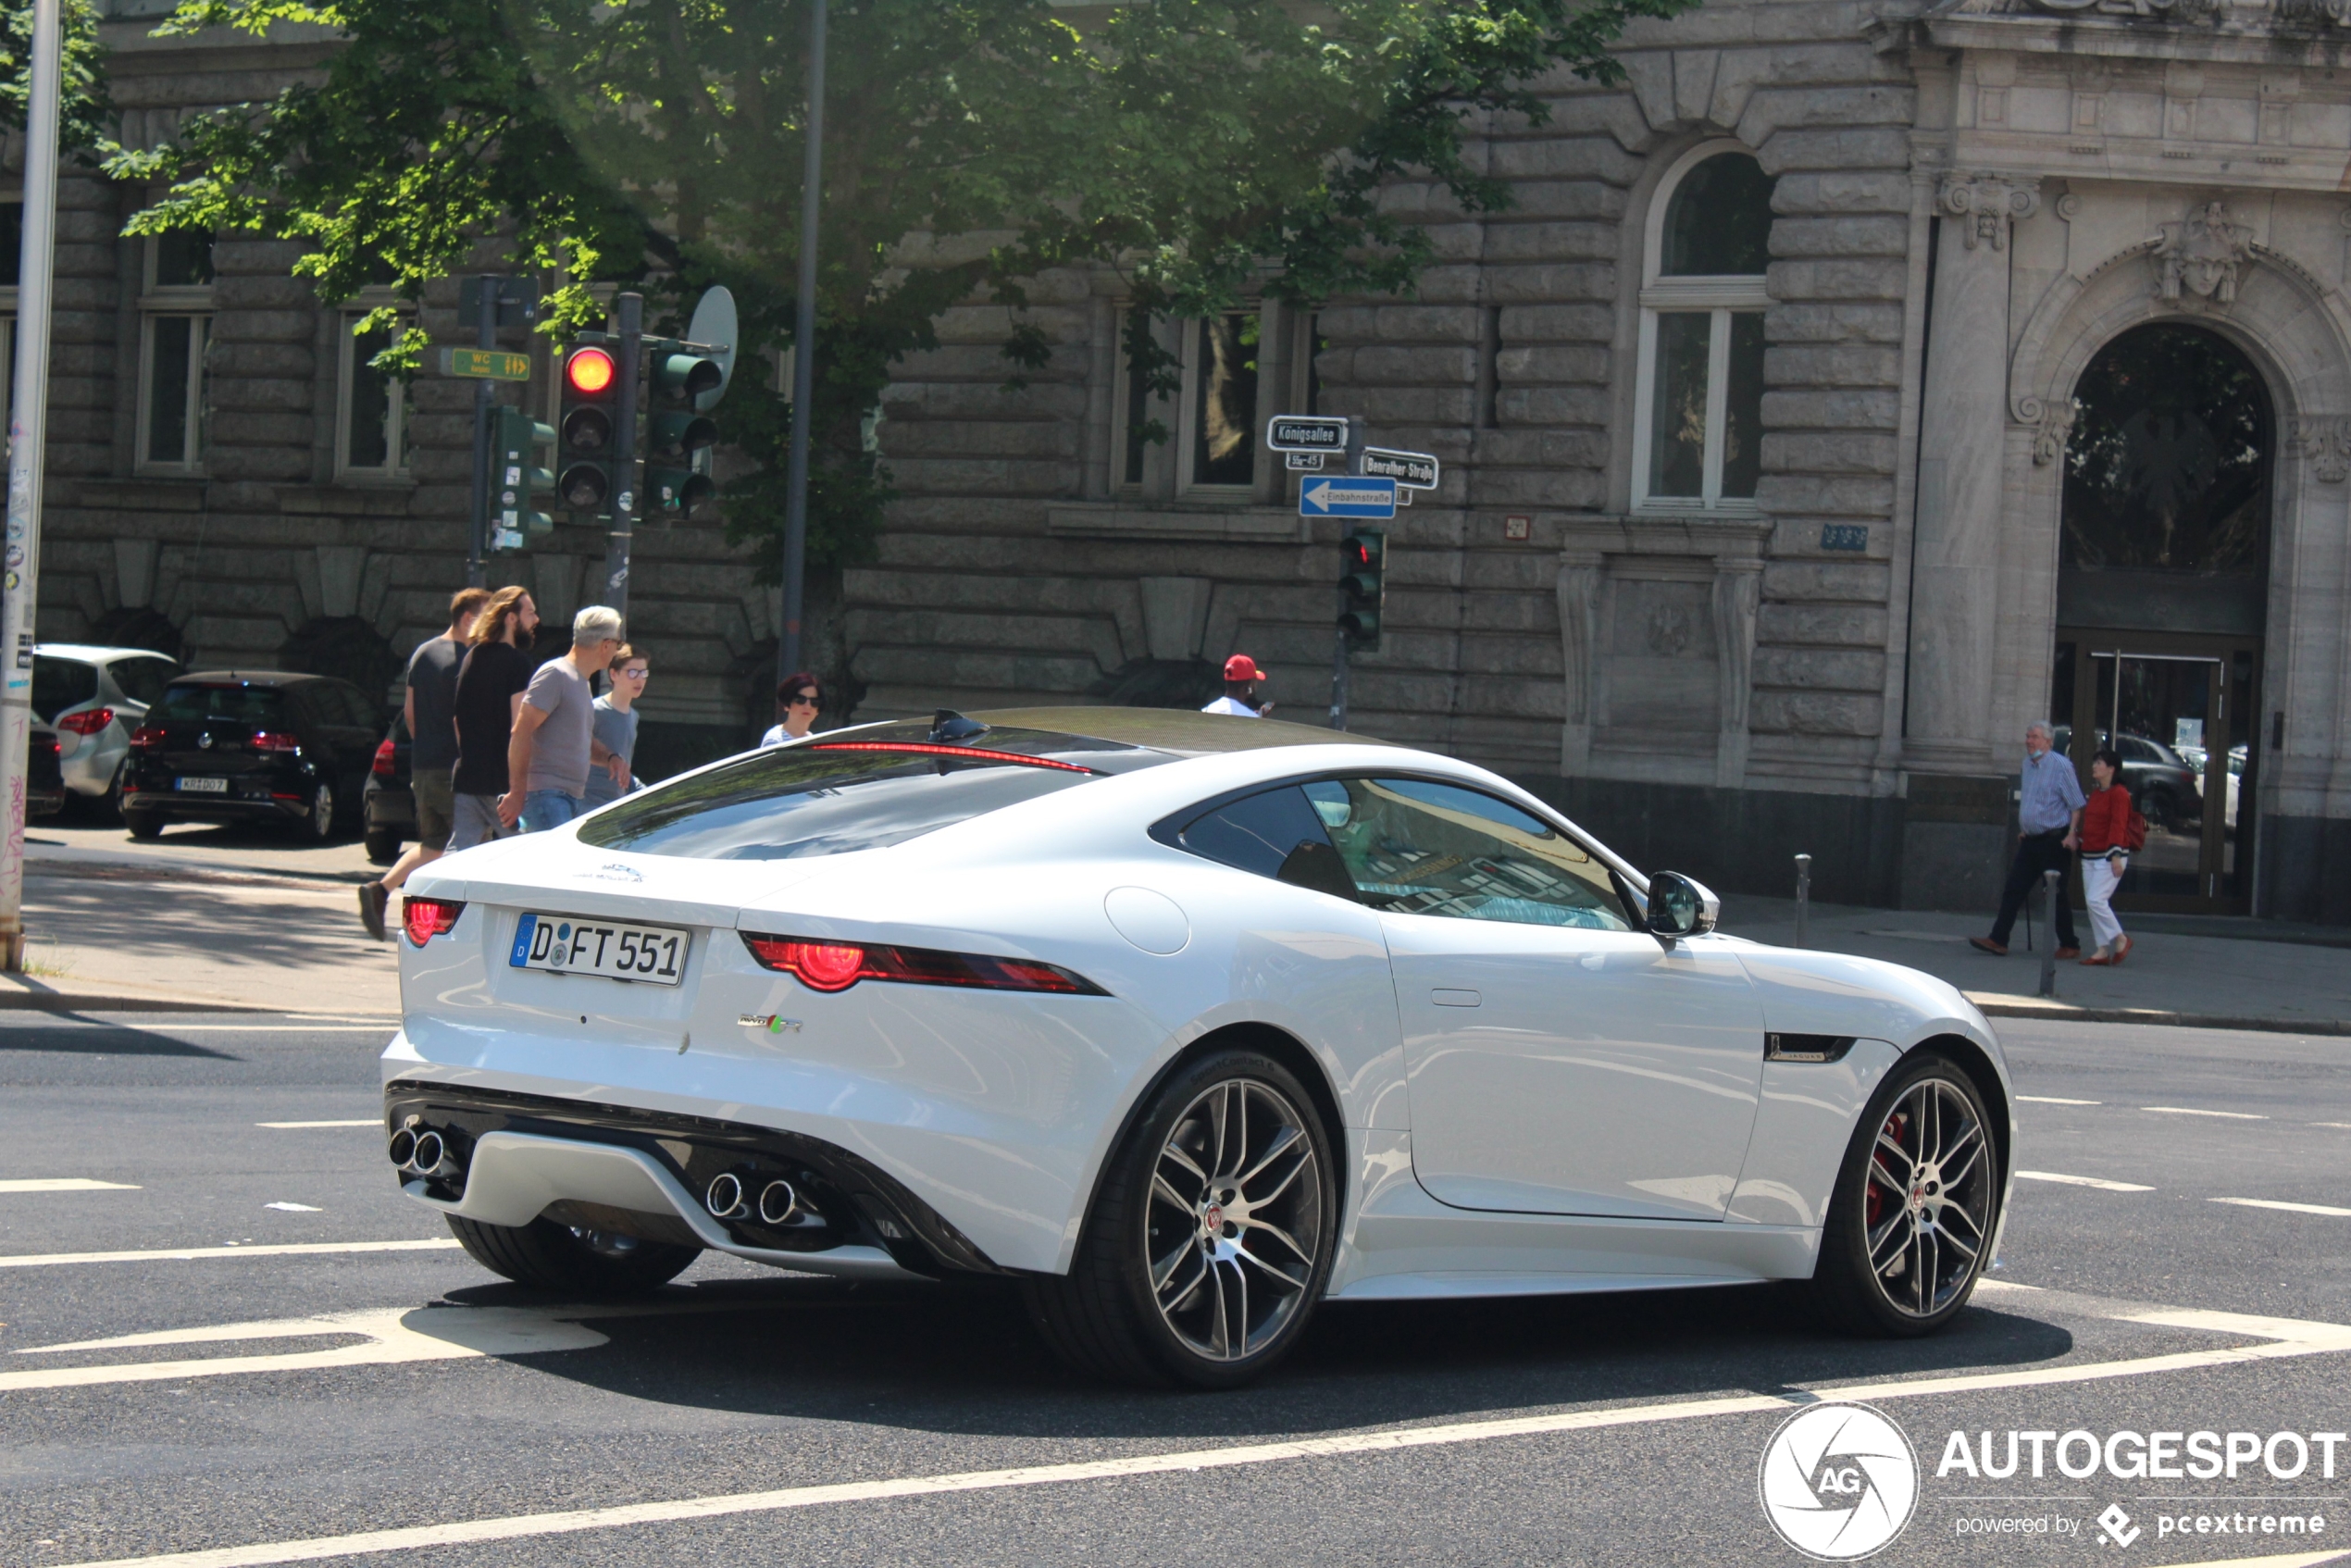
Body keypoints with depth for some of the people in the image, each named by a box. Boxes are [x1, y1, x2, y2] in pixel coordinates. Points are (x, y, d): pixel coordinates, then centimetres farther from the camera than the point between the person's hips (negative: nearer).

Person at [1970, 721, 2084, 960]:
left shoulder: (2060, 766, -12)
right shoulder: (2028, 764, 12)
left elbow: (2076, 804, -13)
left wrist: (2072, 834, -20)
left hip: (2053, 840, -8)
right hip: (2030, 840, 8)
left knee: (2057, 894, -1)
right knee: (2013, 890, 2)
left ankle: (2069, 946, 10)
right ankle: (1998, 941, 1)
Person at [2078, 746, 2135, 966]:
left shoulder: (2118, 793, -11)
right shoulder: (2095, 793, 16)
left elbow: (2118, 826, -17)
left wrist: (2115, 856, -22)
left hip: (2108, 857, -9)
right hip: (2089, 856, 9)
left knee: (2096, 900, -15)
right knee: (2091, 902, 5)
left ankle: (2120, 939, 0)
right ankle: (2102, 950, 9)